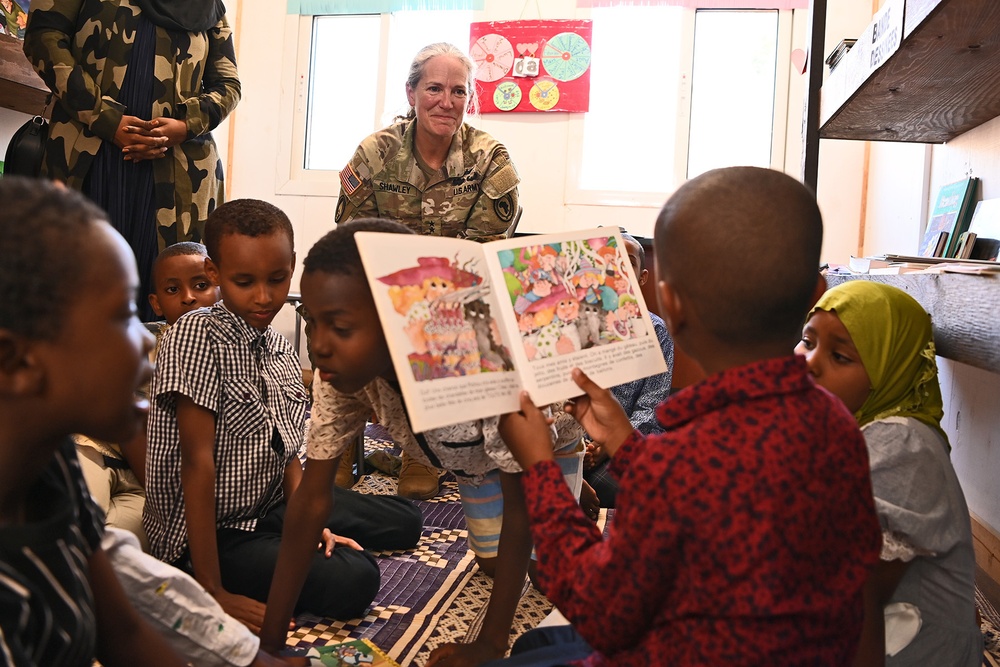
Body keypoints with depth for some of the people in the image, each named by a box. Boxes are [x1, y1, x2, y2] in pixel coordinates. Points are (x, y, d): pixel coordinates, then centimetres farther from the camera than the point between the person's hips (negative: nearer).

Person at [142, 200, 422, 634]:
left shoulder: (281, 350, 3)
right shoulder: (197, 337, -20)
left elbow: (286, 452, 6)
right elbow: (198, 461, -24)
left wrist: (310, 524, -11)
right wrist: (213, 593, -24)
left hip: (269, 507, 8)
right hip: (207, 531, -8)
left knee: (403, 521, 16)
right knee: (352, 581, -27)